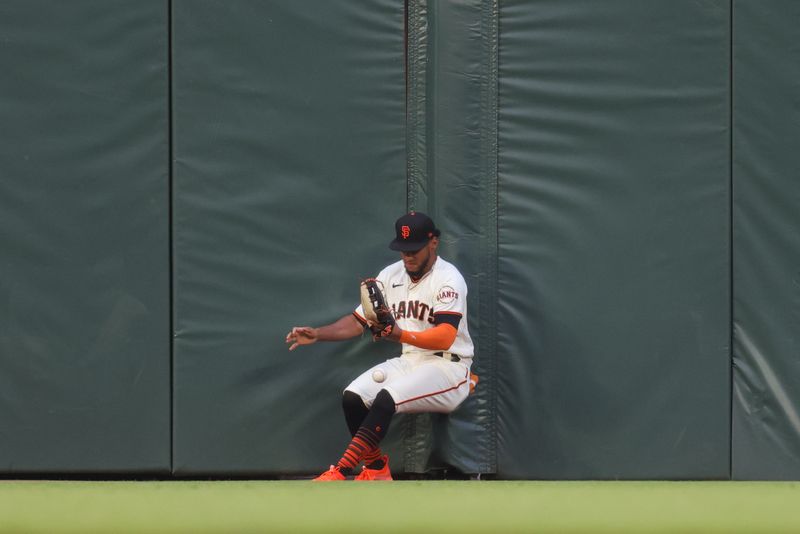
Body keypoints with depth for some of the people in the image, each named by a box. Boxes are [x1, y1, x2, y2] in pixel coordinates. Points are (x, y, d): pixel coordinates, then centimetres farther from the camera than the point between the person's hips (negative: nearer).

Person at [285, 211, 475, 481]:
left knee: (386, 398, -30)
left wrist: (400, 335, -44)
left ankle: (340, 473, -30)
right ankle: (376, 469, 3)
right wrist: (317, 334, -2)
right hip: (409, 362, 8)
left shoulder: (448, 279, -15)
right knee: (353, 396, -13)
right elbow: (358, 321, 13)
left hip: (448, 365, -8)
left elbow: (445, 337, -29)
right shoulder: (391, 275, 9)